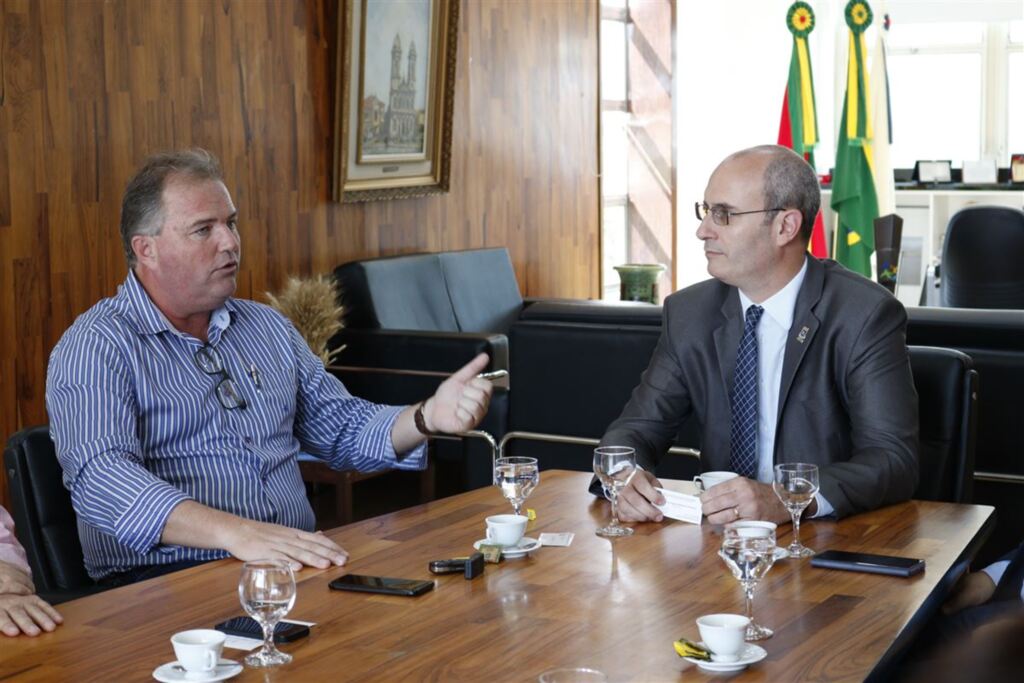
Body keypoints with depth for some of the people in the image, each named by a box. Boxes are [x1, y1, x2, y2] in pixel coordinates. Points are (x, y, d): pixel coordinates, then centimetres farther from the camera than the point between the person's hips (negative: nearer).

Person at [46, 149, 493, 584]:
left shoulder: (268, 327, 19)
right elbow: (99, 477, -21)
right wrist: (234, 532, -34)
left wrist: (427, 417, 3)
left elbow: (342, 429, 25)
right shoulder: (95, 346, -4)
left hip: (296, 564, 6)